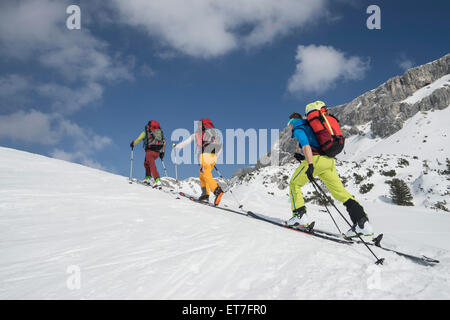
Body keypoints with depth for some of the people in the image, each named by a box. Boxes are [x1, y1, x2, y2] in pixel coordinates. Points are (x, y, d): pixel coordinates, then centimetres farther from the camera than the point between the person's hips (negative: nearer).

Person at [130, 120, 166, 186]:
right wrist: (162, 152, 23)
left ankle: (157, 181, -26)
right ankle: (148, 178, 18)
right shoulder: (159, 132, 19)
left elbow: (138, 139, 6)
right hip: (157, 152, 5)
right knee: (146, 163, 26)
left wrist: (133, 144, 25)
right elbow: (164, 143, 16)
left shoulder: (145, 132, 7)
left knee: (152, 166, -10)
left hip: (150, 151, -5)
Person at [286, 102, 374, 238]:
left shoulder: (297, 127, 8)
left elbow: (306, 145, -12)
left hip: (316, 159, -7)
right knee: (341, 192, 2)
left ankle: (300, 215, 2)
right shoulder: (310, 126, 33)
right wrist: (303, 157, 39)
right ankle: (362, 222, -10)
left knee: (294, 184, 12)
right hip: (330, 160, 7)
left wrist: (310, 165, -22)